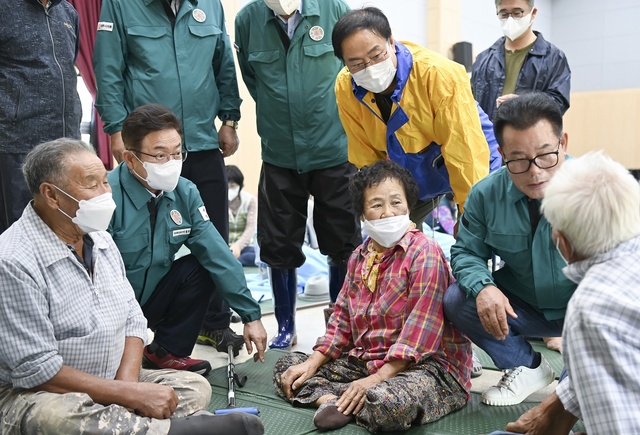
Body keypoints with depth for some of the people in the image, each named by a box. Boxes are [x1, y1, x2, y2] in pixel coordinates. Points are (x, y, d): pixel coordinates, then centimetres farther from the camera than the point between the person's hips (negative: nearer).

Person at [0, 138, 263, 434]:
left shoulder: (100, 240, 4)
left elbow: (132, 319, 6)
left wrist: (127, 383, -12)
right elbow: (36, 370, -24)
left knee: (195, 386, -4)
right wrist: (128, 394, -22)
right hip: (36, 394, -7)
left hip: (110, 383, 7)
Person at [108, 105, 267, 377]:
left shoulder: (184, 193, -6)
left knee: (200, 267, -15)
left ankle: (166, 352, 1)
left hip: (151, 298, 6)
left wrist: (250, 316, -10)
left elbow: (218, 255, -8)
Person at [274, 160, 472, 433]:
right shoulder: (360, 257, 9)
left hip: (425, 365, -7)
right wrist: (312, 363, 2)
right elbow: (342, 318, 13)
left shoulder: (424, 252, -14)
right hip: (364, 360, 7)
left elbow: (420, 328, -21)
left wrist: (378, 378, -24)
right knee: (287, 368, 7)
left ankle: (336, 400, -10)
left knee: (388, 402, -40)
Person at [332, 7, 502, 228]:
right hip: (408, 180, 4)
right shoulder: (345, 88, -19)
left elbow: (466, 152, -27)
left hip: (470, 171, -3)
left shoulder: (439, 74, -32)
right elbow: (366, 157, -9)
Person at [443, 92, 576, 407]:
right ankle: (527, 368, 9)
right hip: (521, 306, 3)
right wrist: (482, 287, -27)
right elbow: (467, 251, -4)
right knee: (456, 300, -17)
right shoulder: (486, 195, -13)